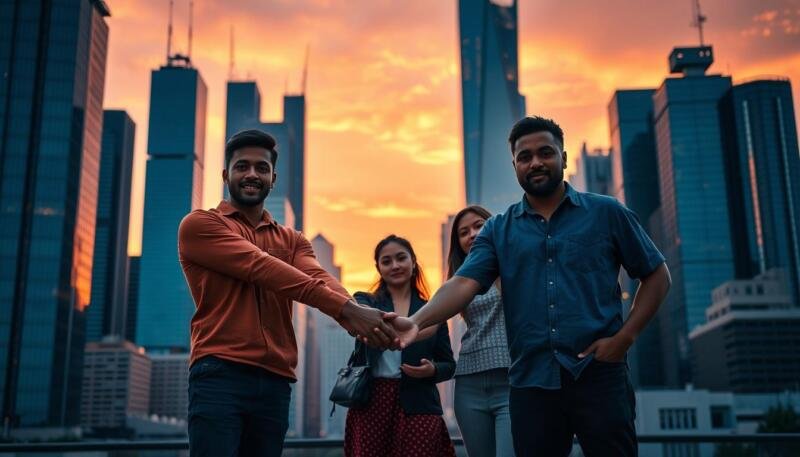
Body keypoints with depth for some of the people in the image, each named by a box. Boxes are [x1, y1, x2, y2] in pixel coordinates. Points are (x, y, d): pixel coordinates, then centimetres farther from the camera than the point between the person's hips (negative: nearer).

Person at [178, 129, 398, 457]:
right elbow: (262, 269, -12)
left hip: (275, 383, 5)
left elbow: (319, 279, -2)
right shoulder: (199, 225, 3)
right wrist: (346, 309, -23)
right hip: (220, 375, -5)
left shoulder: (291, 241, 20)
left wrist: (355, 314, -26)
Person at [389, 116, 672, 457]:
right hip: (530, 383, 2)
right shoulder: (498, 230, 9)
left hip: (598, 376, -1)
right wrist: (418, 321, -24)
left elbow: (656, 275, 8)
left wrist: (626, 336, -5)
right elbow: (464, 283, -5)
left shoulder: (606, 213, 5)